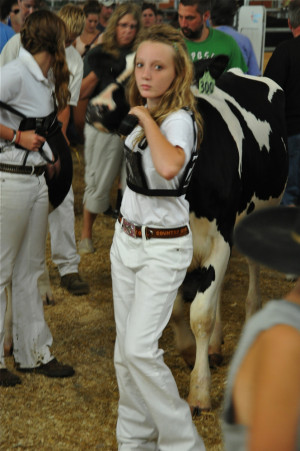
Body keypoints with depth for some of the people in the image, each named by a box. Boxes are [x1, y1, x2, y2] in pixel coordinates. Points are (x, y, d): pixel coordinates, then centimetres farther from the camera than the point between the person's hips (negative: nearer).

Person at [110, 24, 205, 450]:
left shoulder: (180, 119, -18)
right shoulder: (148, 114, 7)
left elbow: (170, 167, -42)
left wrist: (146, 118, -30)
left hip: (163, 247, -8)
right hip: (126, 239, 8)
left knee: (140, 348, -13)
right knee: (125, 350, 11)